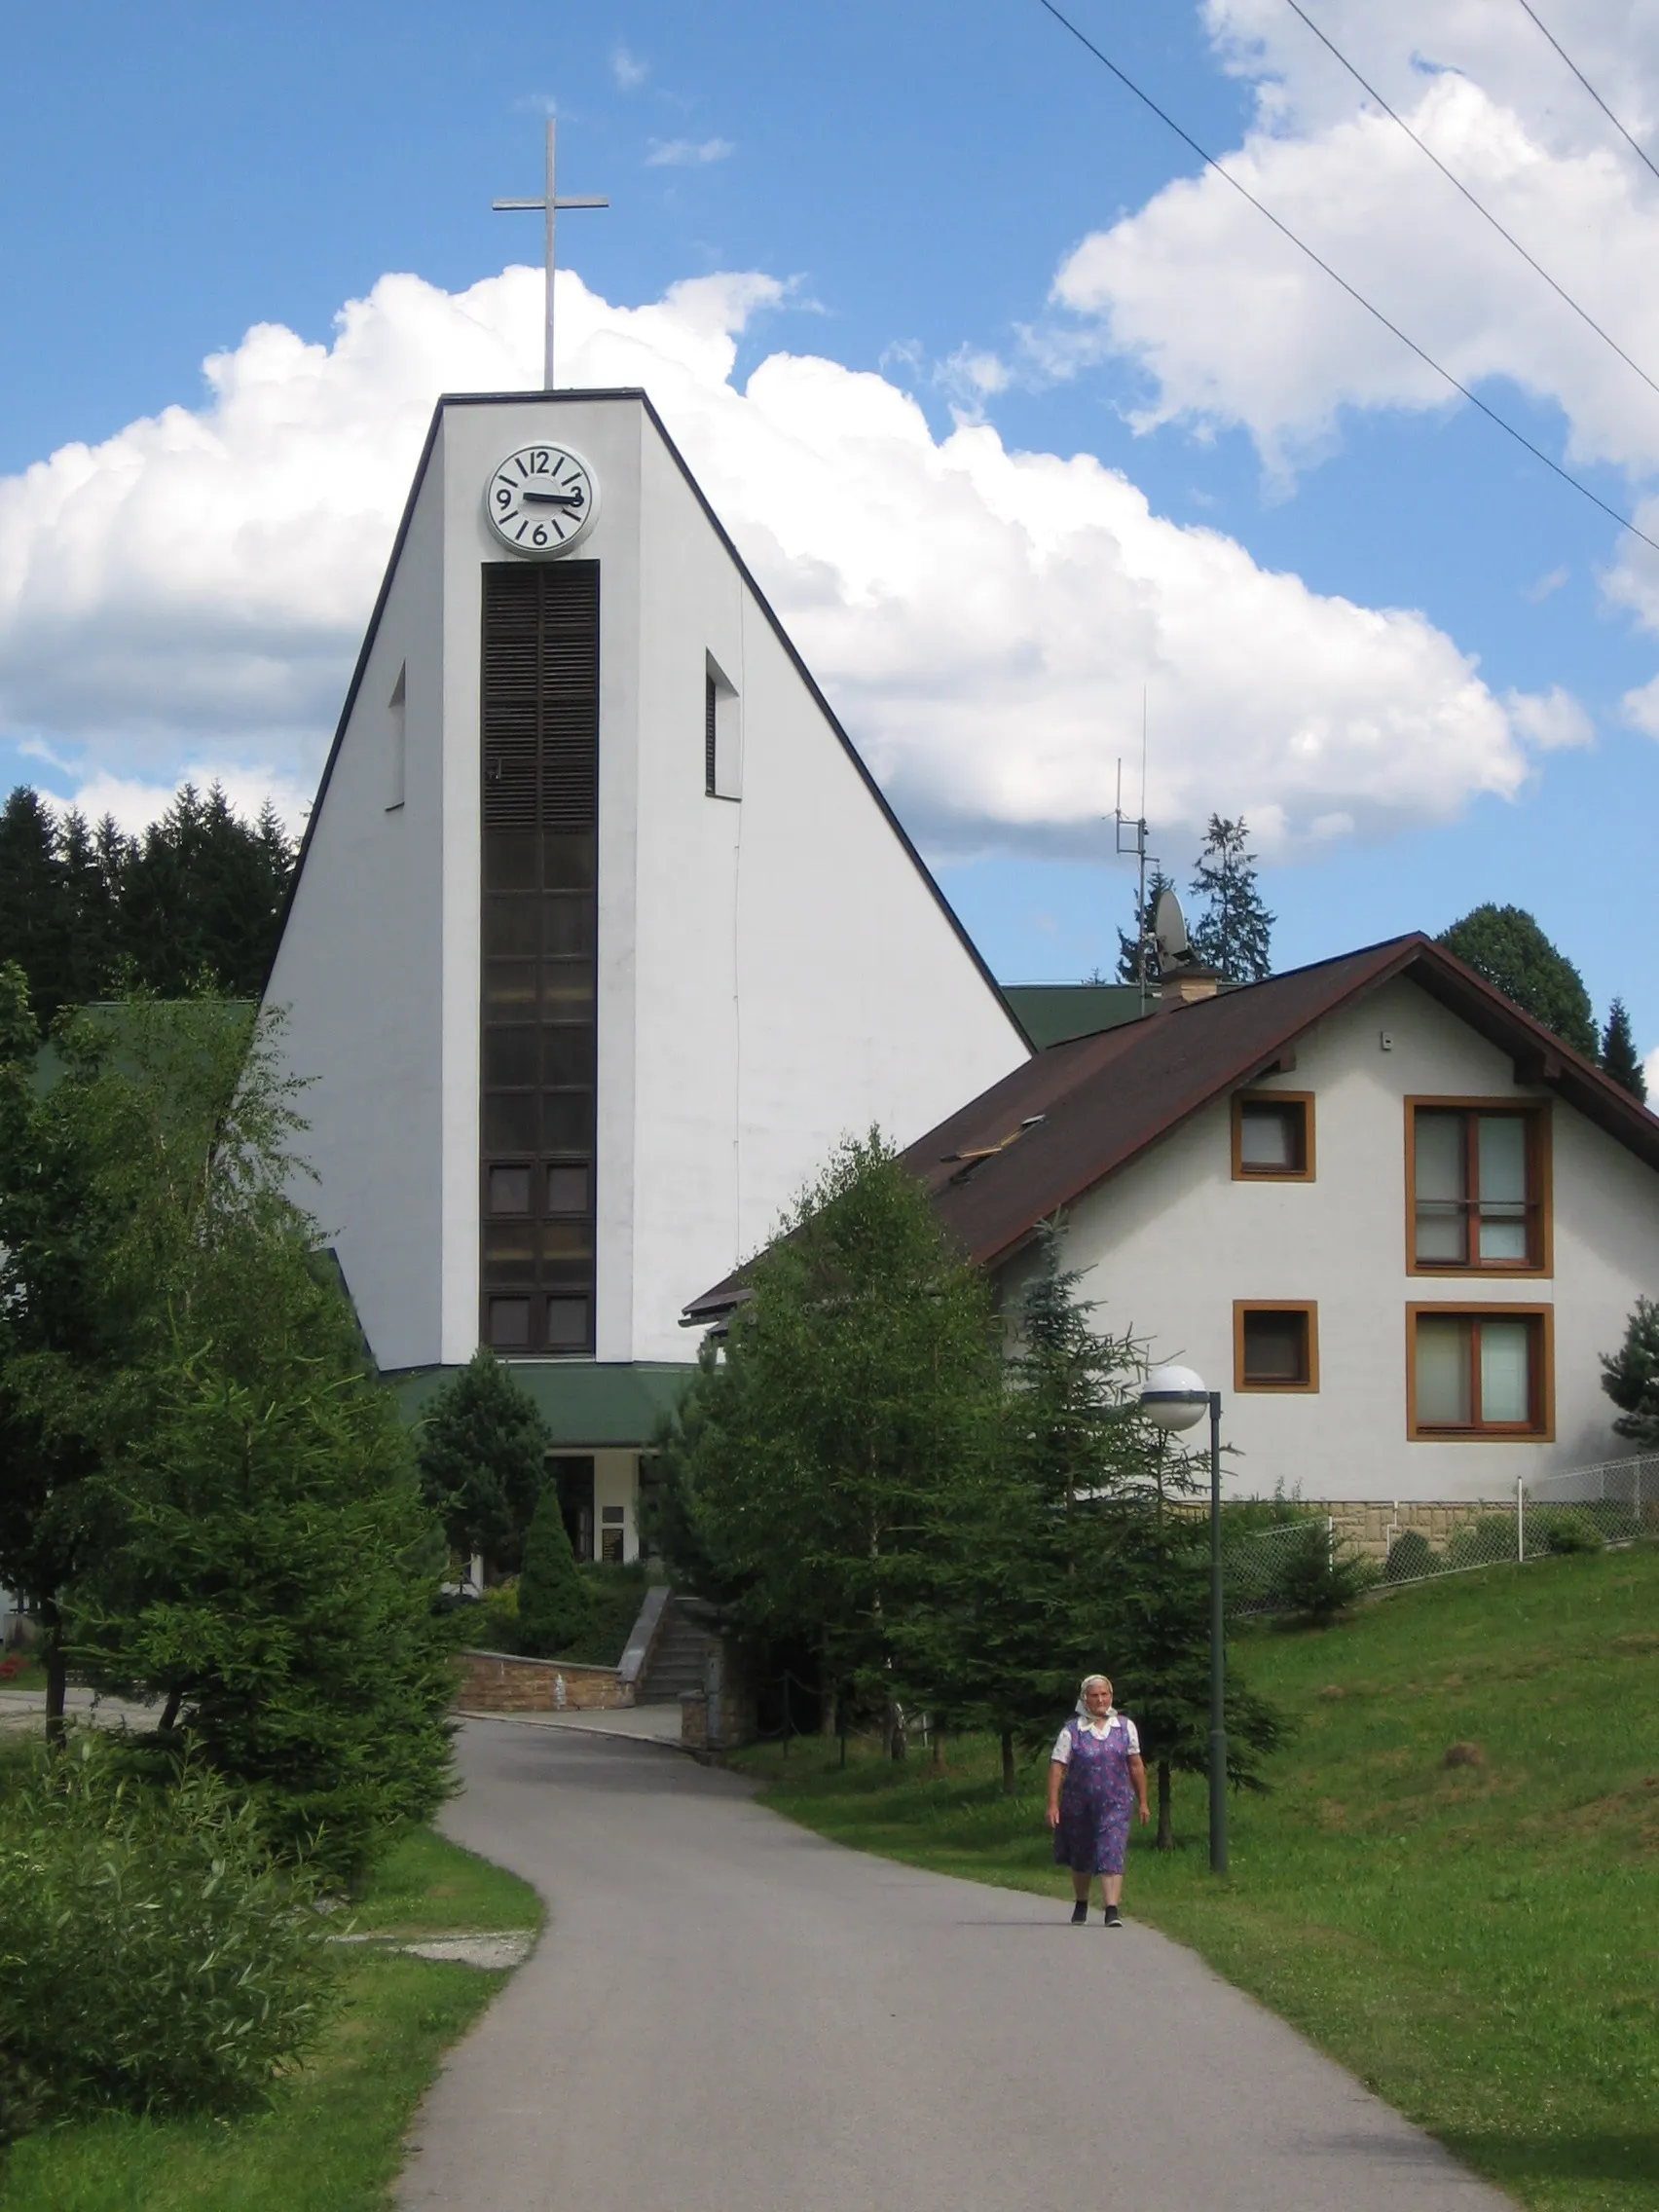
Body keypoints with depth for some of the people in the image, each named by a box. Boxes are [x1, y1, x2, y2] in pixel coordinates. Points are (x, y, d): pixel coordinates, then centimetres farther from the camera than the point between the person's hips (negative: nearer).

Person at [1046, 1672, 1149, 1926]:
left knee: (1112, 1854, -14)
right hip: (1079, 1805, 0)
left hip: (1115, 1804, 0)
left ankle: (1112, 1909, -19)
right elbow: (1057, 1767, -5)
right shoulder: (1072, 1730, -3)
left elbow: (1136, 1766, 9)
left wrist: (1142, 1803, 10)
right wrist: (1053, 1804, -13)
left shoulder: (1125, 1726, 4)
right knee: (1080, 1857, 14)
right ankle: (1081, 1905, 36)